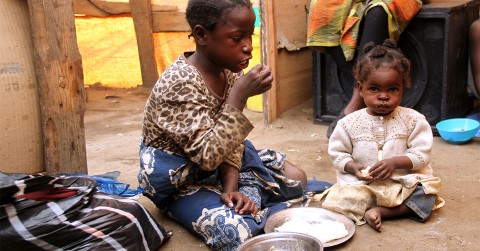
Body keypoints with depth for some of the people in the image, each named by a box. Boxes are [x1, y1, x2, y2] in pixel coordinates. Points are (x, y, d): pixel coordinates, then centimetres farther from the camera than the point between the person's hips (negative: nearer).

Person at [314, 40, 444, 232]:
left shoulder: (413, 120, -3)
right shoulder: (349, 123, -1)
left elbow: (422, 153, -4)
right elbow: (337, 152, 4)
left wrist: (395, 162, -20)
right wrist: (353, 167, -16)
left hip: (404, 182, 1)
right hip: (361, 185, 0)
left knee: (427, 195, -25)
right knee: (338, 198, -26)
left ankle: (378, 211, -21)